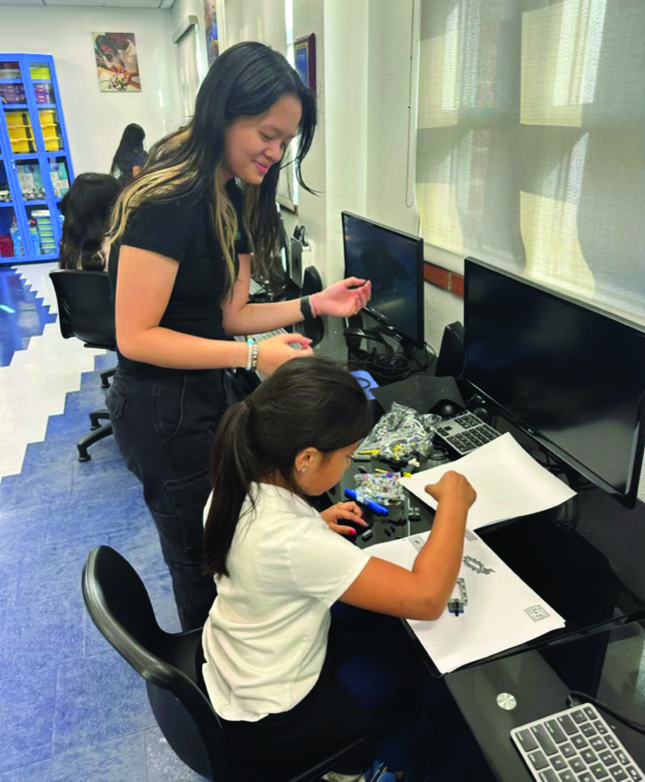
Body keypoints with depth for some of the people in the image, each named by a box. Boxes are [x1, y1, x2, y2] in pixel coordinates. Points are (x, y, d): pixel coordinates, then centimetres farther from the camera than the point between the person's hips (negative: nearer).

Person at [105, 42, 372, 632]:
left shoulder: (234, 201, 4)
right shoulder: (167, 201, -23)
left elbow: (227, 315, 5)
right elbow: (136, 336, -23)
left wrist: (313, 305, -5)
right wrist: (252, 356, -28)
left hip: (205, 397, 9)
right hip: (163, 412, -9)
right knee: (203, 567, 12)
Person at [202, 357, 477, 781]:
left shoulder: (237, 486, -14)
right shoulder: (295, 542, -39)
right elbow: (427, 598, -35)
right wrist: (454, 503, -23)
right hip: (273, 721, -7)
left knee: (386, 632, 21)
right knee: (418, 660, 13)